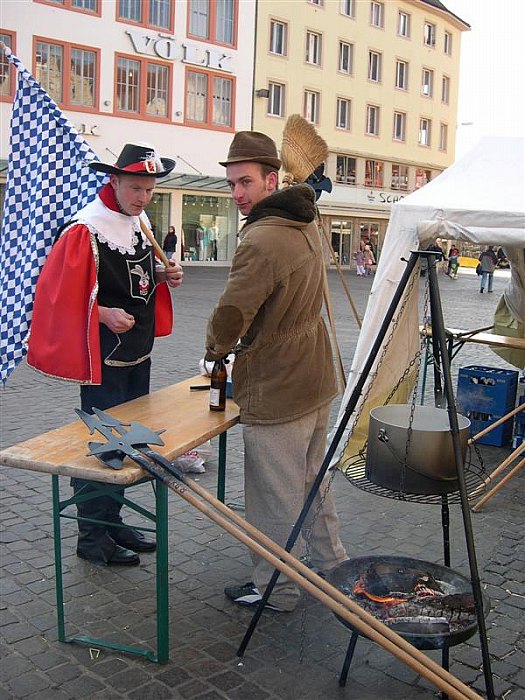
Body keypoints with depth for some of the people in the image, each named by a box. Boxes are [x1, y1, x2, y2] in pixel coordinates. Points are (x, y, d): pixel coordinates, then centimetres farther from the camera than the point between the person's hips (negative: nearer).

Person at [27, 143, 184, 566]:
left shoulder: (141, 223, 9)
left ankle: (112, 522, 31)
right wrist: (103, 314, -24)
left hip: (139, 353, 8)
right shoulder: (85, 230, -16)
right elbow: (57, 294, -16)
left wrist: (167, 277, 3)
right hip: (104, 355, -8)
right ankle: (92, 537, 16)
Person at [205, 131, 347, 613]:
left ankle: (276, 590, 23)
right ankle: (332, 567, 38)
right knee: (312, 483, 24)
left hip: (275, 393, -10)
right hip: (316, 380, 10)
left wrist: (215, 349, -3)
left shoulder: (262, 239, -23)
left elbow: (231, 315, -26)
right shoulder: (306, 225, 8)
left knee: (275, 499, 7)